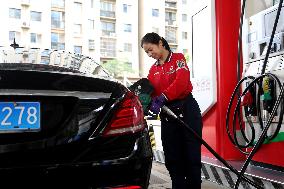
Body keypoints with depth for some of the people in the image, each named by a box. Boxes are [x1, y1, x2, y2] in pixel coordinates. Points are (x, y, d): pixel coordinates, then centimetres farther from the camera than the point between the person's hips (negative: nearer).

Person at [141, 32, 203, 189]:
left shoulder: (178, 58, -2)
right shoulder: (153, 69, 15)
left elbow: (182, 81, -20)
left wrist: (163, 97, -30)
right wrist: (151, 102, -18)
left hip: (187, 109, -5)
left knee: (192, 155, -1)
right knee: (172, 158, 7)